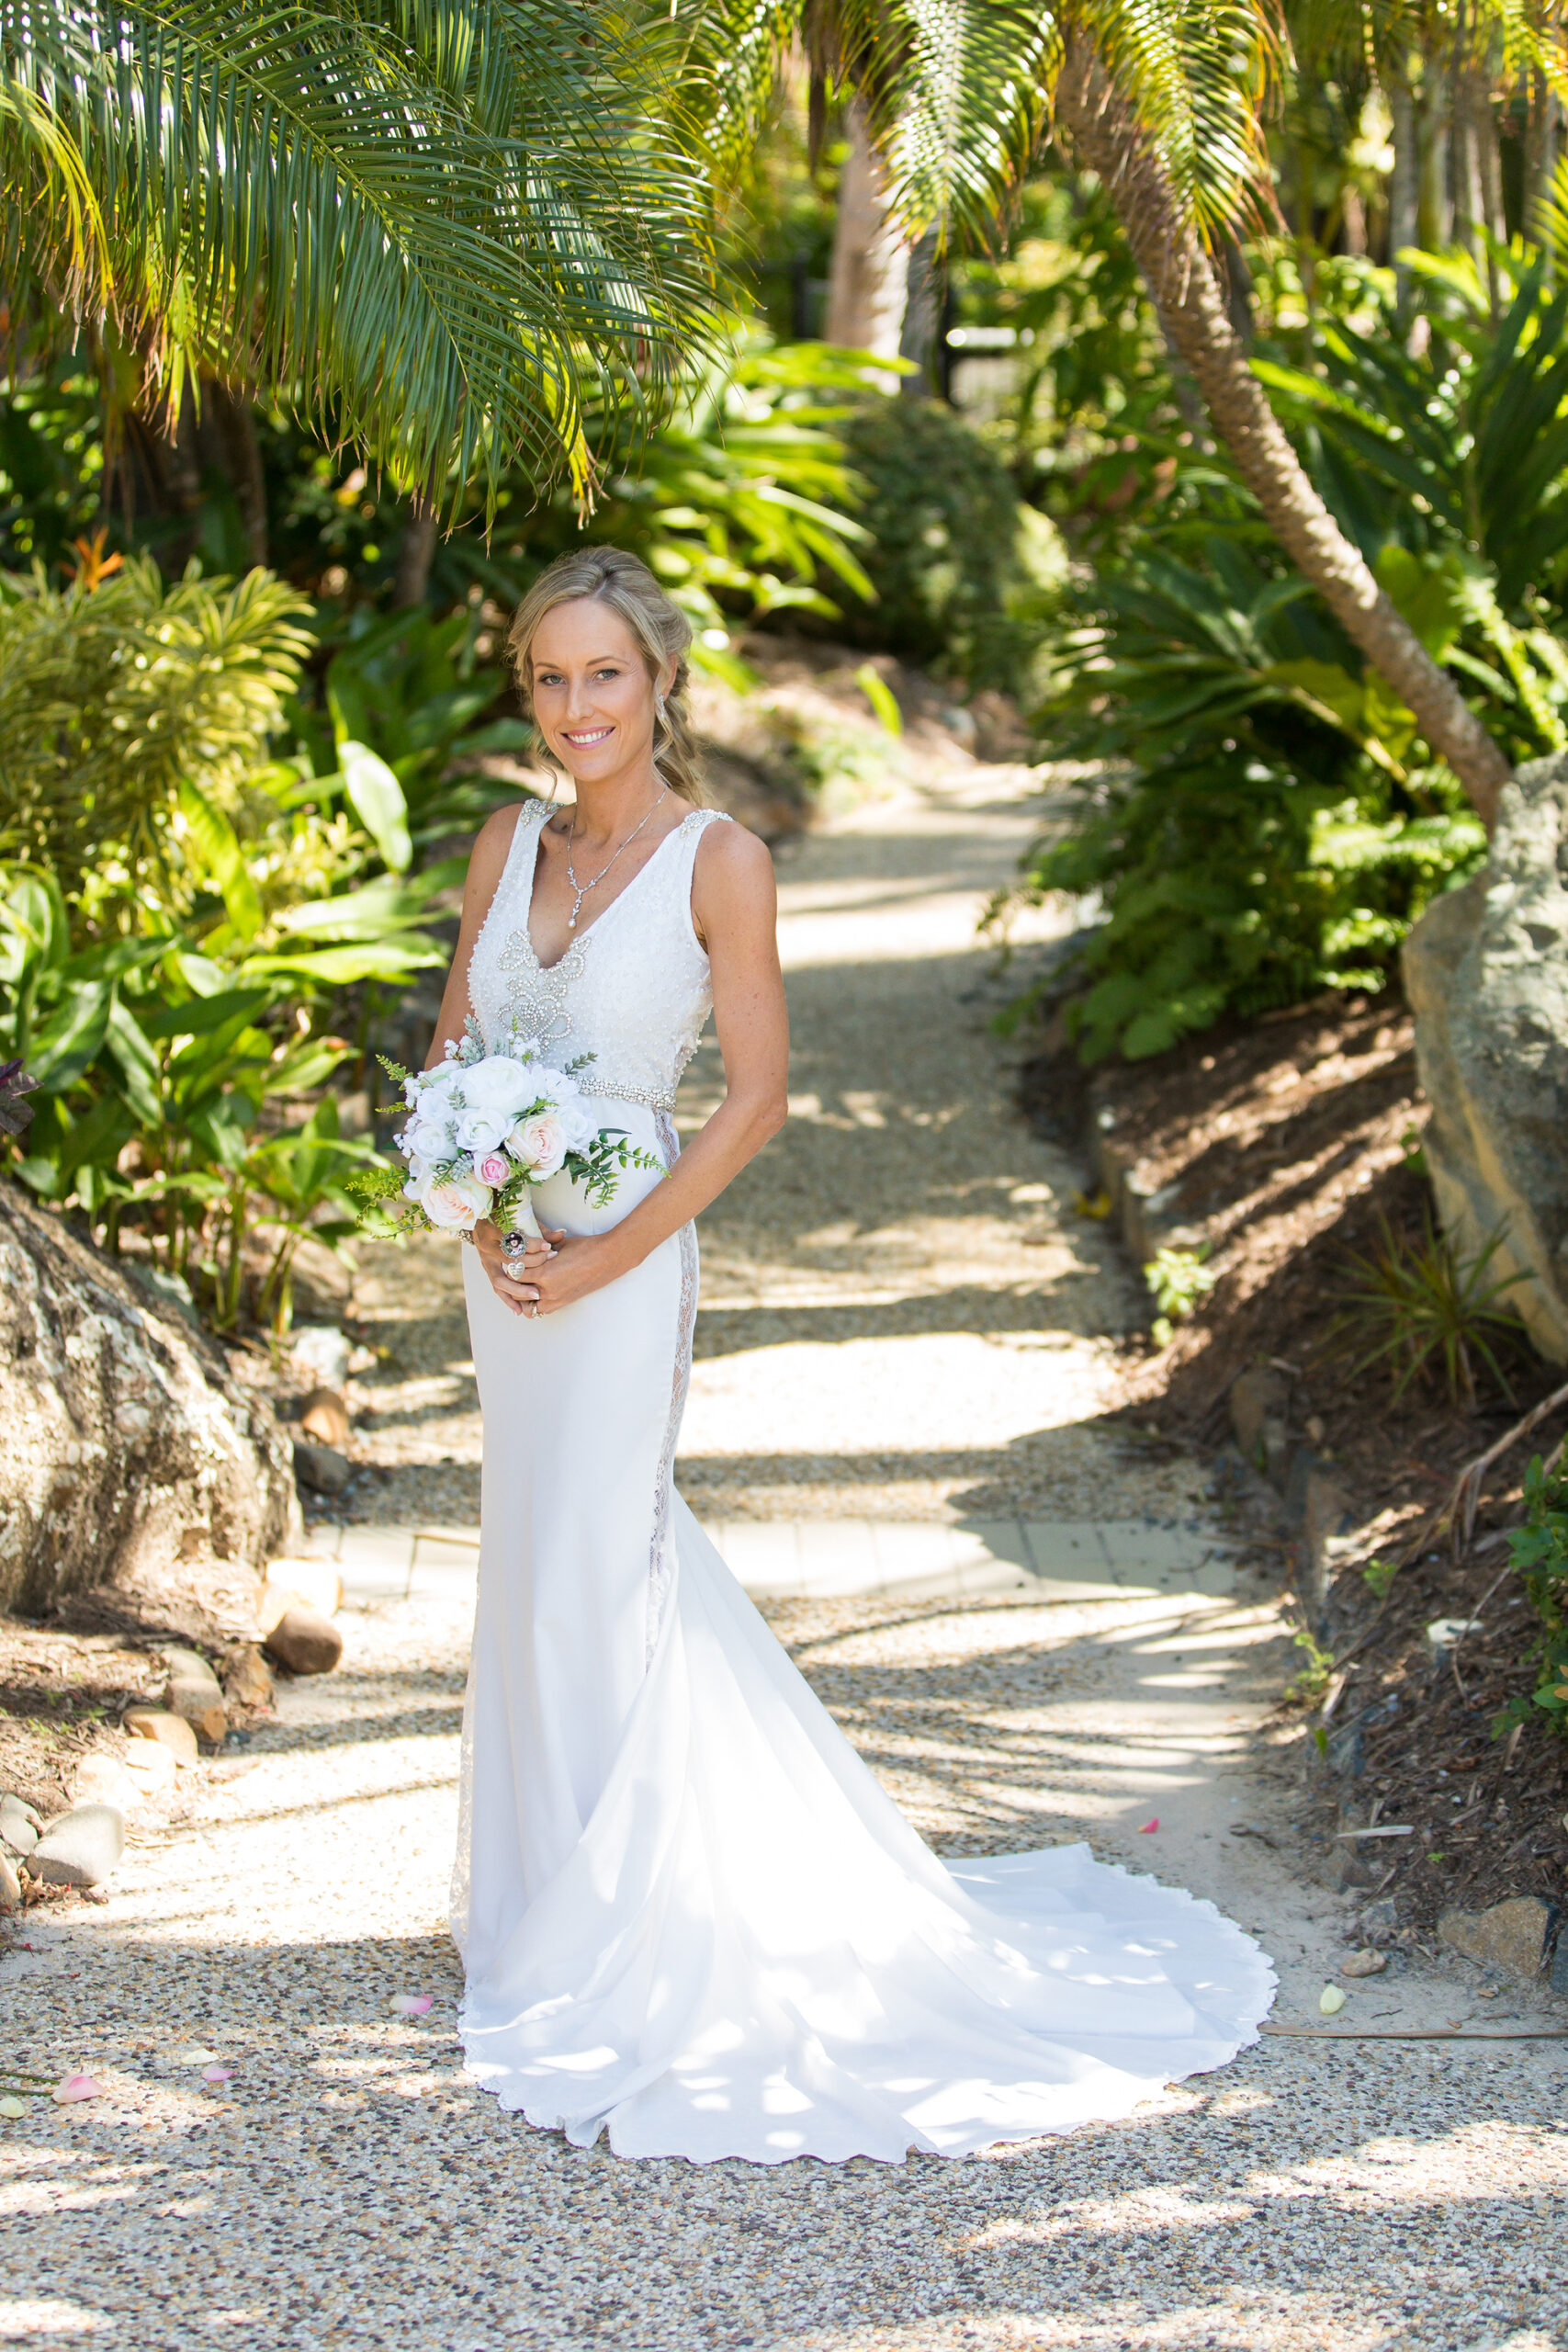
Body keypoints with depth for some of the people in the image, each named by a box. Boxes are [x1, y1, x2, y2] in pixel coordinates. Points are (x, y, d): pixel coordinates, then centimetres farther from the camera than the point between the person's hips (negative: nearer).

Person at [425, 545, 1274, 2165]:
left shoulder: (720, 861, -10)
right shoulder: (509, 845, 6)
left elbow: (755, 1093, -11)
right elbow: (453, 1039, 12)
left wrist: (606, 1254, -16)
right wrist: (476, 1208, -5)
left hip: (619, 1259, -6)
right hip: (506, 1255, 6)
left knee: (586, 1575, -3)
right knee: (539, 1558, 15)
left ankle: (603, 1946, 10)